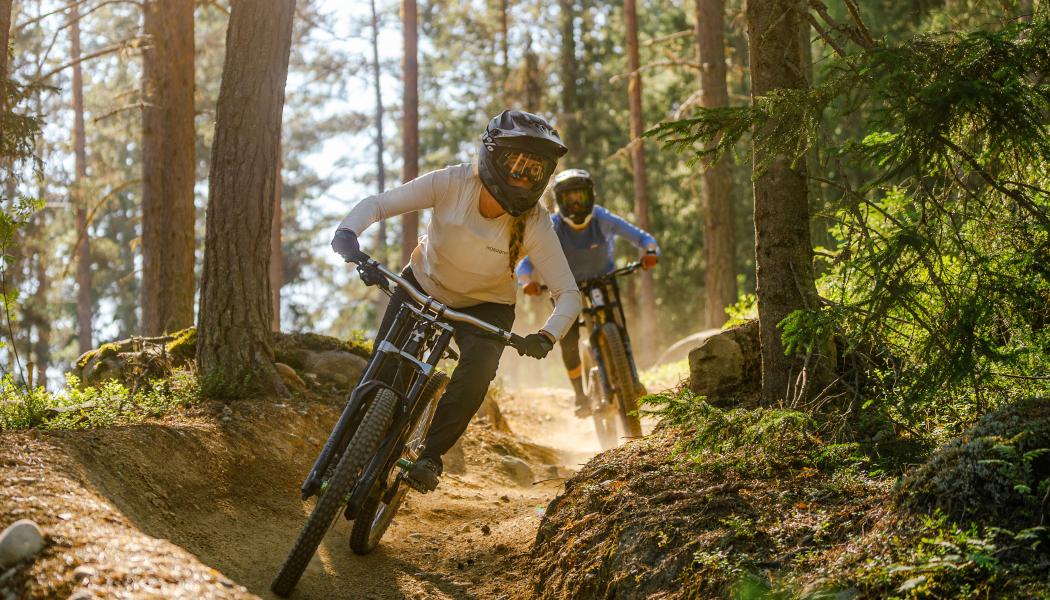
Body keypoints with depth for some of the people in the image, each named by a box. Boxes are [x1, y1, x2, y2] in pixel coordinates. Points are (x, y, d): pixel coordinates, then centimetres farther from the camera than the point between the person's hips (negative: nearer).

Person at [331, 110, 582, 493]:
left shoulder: (535, 224, -27)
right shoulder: (452, 183, -28)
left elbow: (568, 294, -24)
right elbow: (377, 204, -23)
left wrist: (547, 336, -44)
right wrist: (348, 232, -44)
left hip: (485, 307, -1)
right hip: (423, 285, 1)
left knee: (476, 372, -28)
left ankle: (430, 457, -10)